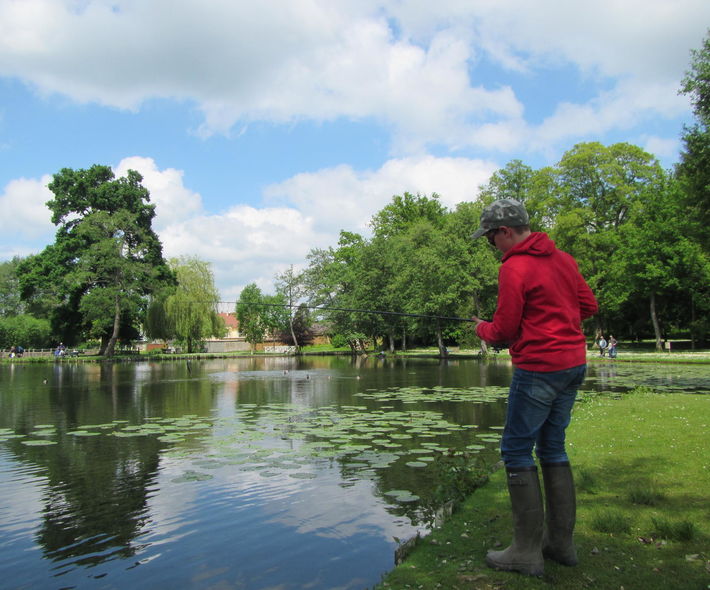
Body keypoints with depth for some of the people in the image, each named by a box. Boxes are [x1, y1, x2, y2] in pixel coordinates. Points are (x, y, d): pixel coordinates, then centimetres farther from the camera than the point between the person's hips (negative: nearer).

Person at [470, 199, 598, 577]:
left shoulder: (514, 267, -14)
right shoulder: (562, 259, 10)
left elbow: (503, 330, -13)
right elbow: (588, 305, 16)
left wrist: (483, 329, 7)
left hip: (539, 369, -9)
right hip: (574, 363, 9)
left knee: (516, 450, 0)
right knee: (552, 448, 16)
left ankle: (527, 552, 5)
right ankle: (561, 542, 23)